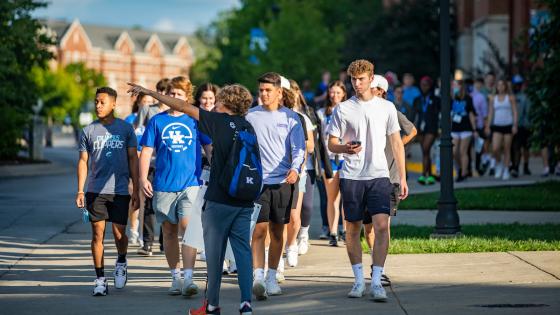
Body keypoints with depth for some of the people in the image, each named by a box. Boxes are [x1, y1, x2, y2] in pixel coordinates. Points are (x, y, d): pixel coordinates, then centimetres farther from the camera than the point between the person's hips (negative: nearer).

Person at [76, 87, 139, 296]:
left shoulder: (125, 129, 4)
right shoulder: (88, 131, 7)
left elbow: (133, 159, 7)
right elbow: (83, 161, 8)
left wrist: (136, 189, 2)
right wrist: (80, 190, 1)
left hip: (120, 190, -1)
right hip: (95, 190, 1)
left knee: (119, 232, -2)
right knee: (98, 233, -2)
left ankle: (121, 263, 29)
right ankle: (100, 279, 4)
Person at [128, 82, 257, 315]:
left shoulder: (219, 121, -8)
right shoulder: (248, 127, 8)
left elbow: (183, 107, -5)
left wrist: (149, 92, 0)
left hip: (219, 201, -5)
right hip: (244, 202, 5)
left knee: (215, 252, 4)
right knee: (242, 250, 5)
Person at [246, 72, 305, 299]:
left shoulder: (290, 117, 4)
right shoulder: (250, 116, 5)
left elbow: (299, 148, 0)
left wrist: (295, 168, -19)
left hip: (282, 181, 1)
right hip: (257, 180, -1)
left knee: (277, 231, 8)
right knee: (259, 230, -12)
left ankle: (272, 278, 19)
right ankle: (258, 277, -20)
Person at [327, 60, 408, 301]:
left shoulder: (386, 107, 7)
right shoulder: (342, 109, 3)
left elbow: (397, 143, 12)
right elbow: (332, 144, 5)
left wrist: (402, 178, 7)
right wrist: (347, 148, -19)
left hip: (379, 175, 0)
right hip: (351, 176, 0)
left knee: (382, 226, -14)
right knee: (352, 230, 5)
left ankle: (376, 283, -12)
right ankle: (359, 280, 18)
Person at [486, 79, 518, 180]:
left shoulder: (510, 98, 2)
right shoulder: (493, 98, 9)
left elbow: (515, 112, 0)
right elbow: (490, 113, 11)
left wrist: (515, 125, -9)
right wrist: (488, 126, 5)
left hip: (508, 126, -2)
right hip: (497, 126, 2)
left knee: (507, 149, 2)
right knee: (495, 149, -13)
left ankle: (506, 171, 12)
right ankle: (499, 164, 14)